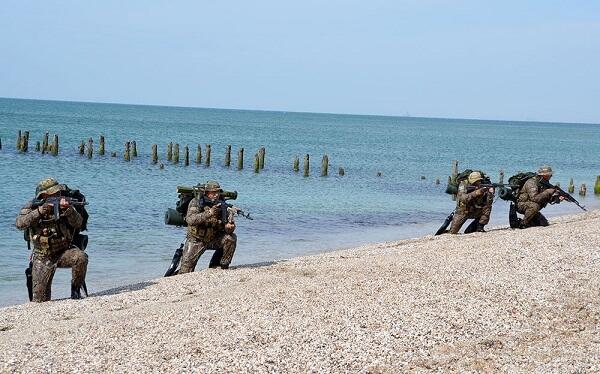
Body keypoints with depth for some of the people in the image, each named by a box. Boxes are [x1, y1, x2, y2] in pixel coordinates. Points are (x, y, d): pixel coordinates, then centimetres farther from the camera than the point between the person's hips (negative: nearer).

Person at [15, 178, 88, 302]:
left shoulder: (63, 204, -4)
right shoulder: (31, 207, -5)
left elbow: (78, 223, -16)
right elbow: (20, 224, -21)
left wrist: (69, 209, -35)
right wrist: (39, 212, -32)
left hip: (64, 251, 1)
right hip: (43, 258, 0)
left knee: (81, 257, -33)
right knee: (39, 300, -5)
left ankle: (75, 289, -12)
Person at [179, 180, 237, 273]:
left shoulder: (222, 205, -6)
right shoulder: (196, 202, -16)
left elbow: (231, 223, -8)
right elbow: (190, 220, -33)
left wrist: (229, 227, -34)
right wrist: (208, 213, -45)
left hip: (214, 239, 3)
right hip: (196, 240, -3)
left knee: (231, 238, -21)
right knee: (186, 268, -11)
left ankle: (222, 266, -5)